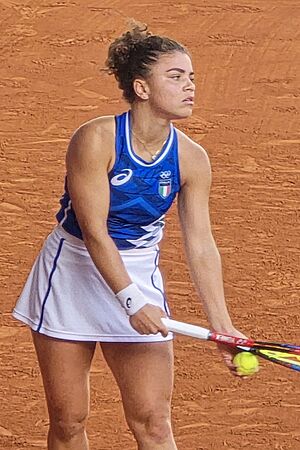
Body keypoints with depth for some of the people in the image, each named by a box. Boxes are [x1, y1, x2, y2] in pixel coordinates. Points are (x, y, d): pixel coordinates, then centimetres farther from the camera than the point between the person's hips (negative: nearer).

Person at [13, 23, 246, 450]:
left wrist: (222, 325, -12)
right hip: (71, 276, -3)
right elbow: (94, 233, -21)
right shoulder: (95, 140, -20)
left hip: (139, 279, 3)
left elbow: (200, 246, -6)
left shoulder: (191, 159, -8)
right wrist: (129, 302, -26)